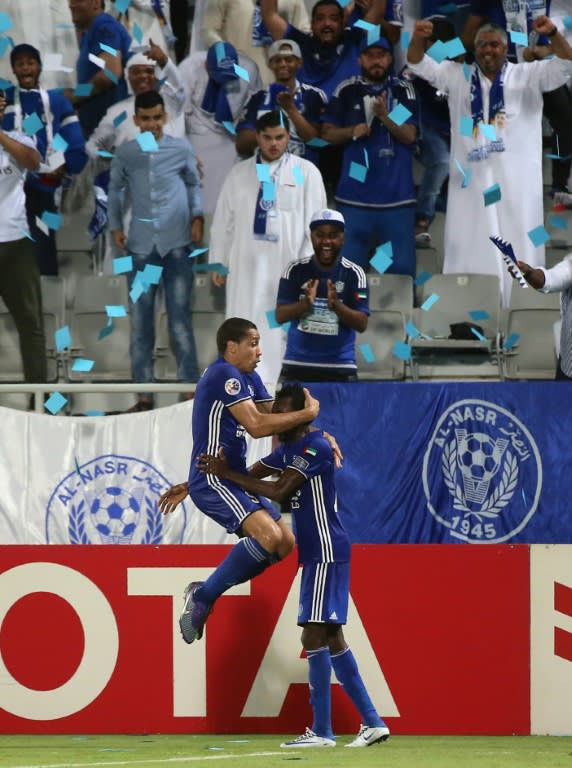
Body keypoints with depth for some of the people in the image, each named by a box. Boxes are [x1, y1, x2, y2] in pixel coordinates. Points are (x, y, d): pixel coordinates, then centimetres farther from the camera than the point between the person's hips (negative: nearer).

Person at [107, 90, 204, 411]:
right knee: (141, 322, 4)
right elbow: (116, 190, 16)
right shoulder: (125, 154, 5)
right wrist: (116, 227, 7)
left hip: (177, 244, -2)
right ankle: (144, 394, 8)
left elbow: (193, 185, 13)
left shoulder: (182, 149, 3)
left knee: (180, 319, -2)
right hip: (141, 246, 2)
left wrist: (197, 217, 0)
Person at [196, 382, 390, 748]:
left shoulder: (316, 447, -16)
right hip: (316, 554, 10)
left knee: (314, 636, -12)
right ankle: (372, 722, 11)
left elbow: (279, 491, -22)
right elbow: (250, 475, 19)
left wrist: (227, 474, -20)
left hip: (327, 553, -10)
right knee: (331, 638, 10)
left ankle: (322, 730, -11)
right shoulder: (288, 449, 15)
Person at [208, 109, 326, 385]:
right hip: (246, 264, 2)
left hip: (287, 265, -2)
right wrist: (219, 262, 9)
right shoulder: (239, 173, 10)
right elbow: (223, 220, 12)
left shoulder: (306, 173, 3)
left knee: (282, 330, -2)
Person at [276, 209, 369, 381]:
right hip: (297, 366, 1)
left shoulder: (354, 274, -1)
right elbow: (280, 316, -2)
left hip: (340, 368, -1)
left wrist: (336, 305, -22)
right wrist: (306, 303, -21)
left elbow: (362, 324, -5)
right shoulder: (296, 270, 2)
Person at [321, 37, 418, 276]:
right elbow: (327, 133, 9)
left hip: (397, 195, -1)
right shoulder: (346, 91, 7)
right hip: (354, 195, 1)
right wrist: (352, 131, -11)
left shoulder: (403, 90, 4)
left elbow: (409, 135, -4)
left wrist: (385, 117, -21)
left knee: (402, 269, 0)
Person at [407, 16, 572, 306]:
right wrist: (418, 39, -16)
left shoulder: (528, 75, 8)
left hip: (516, 180, -1)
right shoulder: (457, 76, 12)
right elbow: (420, 65, 7)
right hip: (472, 179, 1)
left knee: (517, 250, -3)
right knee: (471, 253, 2)